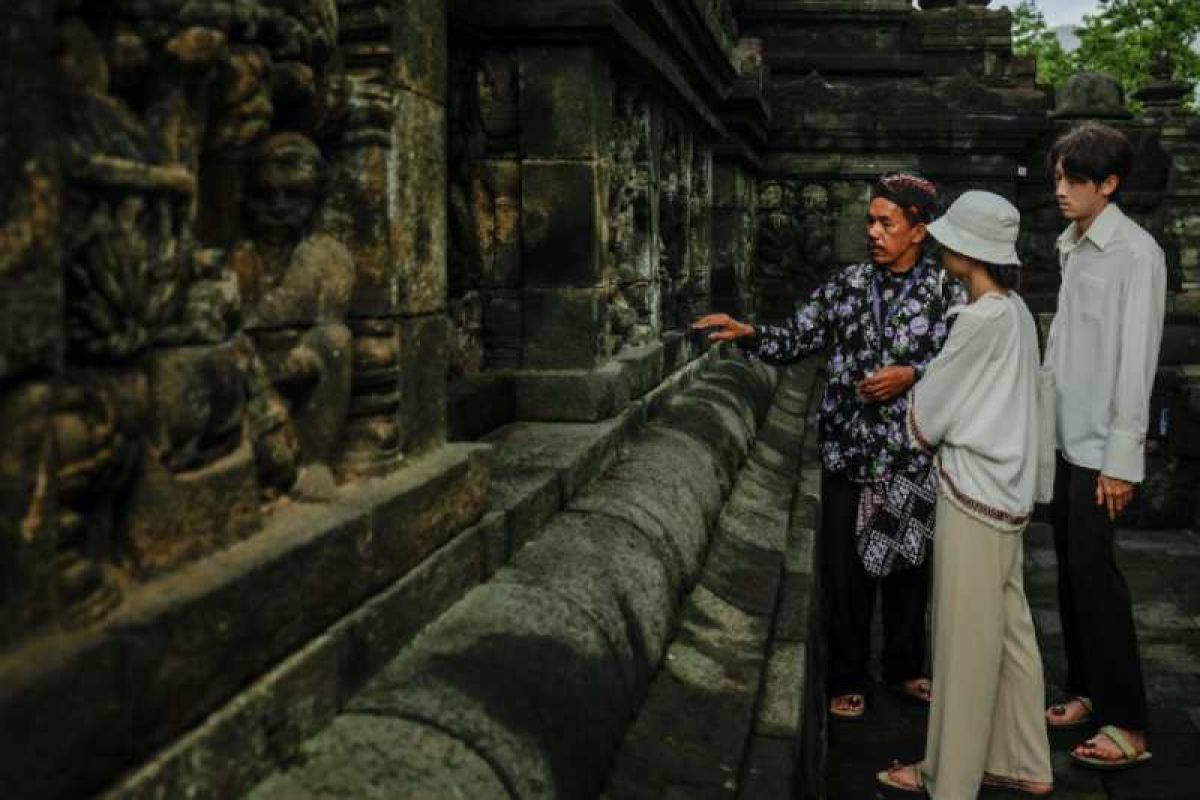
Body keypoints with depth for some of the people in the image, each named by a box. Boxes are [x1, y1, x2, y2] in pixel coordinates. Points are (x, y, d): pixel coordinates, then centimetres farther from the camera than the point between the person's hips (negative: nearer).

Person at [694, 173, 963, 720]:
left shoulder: (945, 290, -3)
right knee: (845, 570, 5)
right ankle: (847, 679, 21)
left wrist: (912, 374, -19)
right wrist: (748, 334, -15)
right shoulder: (846, 285, 3)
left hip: (913, 455, -1)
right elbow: (793, 340, 2)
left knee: (907, 563, 13)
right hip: (848, 450, 1)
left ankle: (905, 668, 33)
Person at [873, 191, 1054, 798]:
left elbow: (932, 408, -9)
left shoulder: (981, 319, -18)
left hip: (974, 490, -9)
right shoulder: (1015, 311, 8)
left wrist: (915, 423, 10)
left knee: (965, 641, 2)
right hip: (1005, 488, 9)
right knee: (1009, 631, 15)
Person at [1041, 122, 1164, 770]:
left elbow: (1136, 359, -16)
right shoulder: (1073, 247, 11)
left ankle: (1129, 724, 3)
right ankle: (1086, 691, 23)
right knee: (1071, 567, 11)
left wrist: (1122, 456, -18)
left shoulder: (1135, 252, -12)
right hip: (1065, 437, 7)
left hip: (1100, 445, -7)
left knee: (1095, 571, -6)